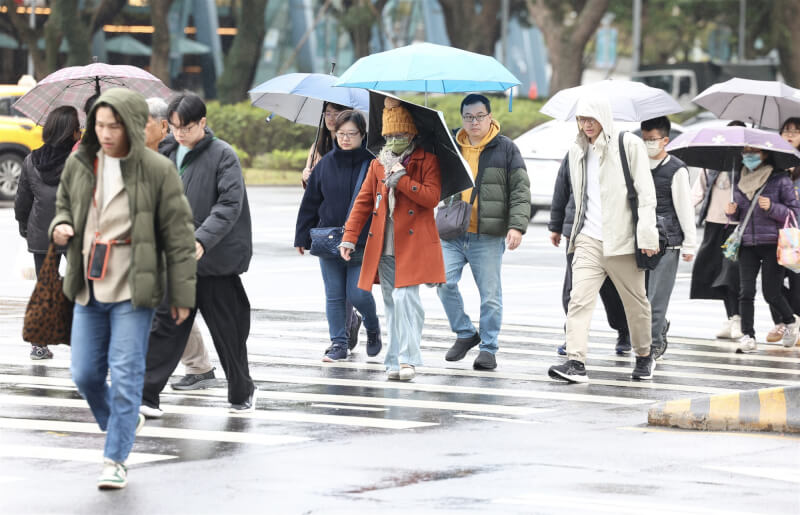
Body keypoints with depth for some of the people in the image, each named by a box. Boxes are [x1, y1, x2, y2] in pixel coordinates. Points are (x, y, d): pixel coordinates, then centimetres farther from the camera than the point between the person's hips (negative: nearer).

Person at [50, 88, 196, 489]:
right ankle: (122, 423, 35)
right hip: (89, 289, 5)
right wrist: (60, 227, -4)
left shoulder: (157, 171, -10)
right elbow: (64, 205, 21)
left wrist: (181, 294, -6)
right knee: (84, 373, 7)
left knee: (126, 374, -6)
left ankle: (115, 459, 2)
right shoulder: (79, 165, 2)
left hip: (133, 290, -5)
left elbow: (178, 235, -6)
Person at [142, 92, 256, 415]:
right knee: (165, 325, -1)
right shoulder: (167, 153, 9)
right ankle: (147, 396, -3)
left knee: (226, 329, 6)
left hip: (215, 258, -5)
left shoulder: (222, 155, -8)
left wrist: (202, 239, -29)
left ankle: (242, 392, 23)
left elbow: (230, 204, -18)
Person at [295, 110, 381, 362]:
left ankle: (372, 327, 22)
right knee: (334, 296, 5)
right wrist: (303, 237, 10)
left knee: (358, 293, -7)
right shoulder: (326, 164, 4)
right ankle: (338, 343, 15)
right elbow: (310, 202, 10)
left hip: (363, 243, -3)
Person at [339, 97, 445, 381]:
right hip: (383, 246, 5)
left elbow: (432, 197, -12)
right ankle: (395, 362, 9)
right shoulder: (378, 164, 15)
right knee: (391, 302, 6)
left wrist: (401, 179, -14)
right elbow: (363, 202, 15)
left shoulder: (426, 161, 1)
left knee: (405, 297, -16)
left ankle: (407, 359, -16)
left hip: (413, 244, -5)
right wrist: (349, 237, 8)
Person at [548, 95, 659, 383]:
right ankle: (576, 361, -21)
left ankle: (644, 357, 28)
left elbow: (646, 193, -5)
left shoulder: (629, 145, -2)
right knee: (579, 299, -13)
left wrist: (646, 234, -13)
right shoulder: (577, 151, 14)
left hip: (622, 239, -4)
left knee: (636, 302, 8)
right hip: (588, 240, 4)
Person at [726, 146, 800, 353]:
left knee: (771, 292, -1)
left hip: (772, 243, -4)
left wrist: (772, 208, -18)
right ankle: (748, 336, -5)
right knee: (746, 292, -6)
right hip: (747, 244, 4)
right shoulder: (741, 183, 11)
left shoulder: (780, 180, -3)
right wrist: (732, 212, 0)